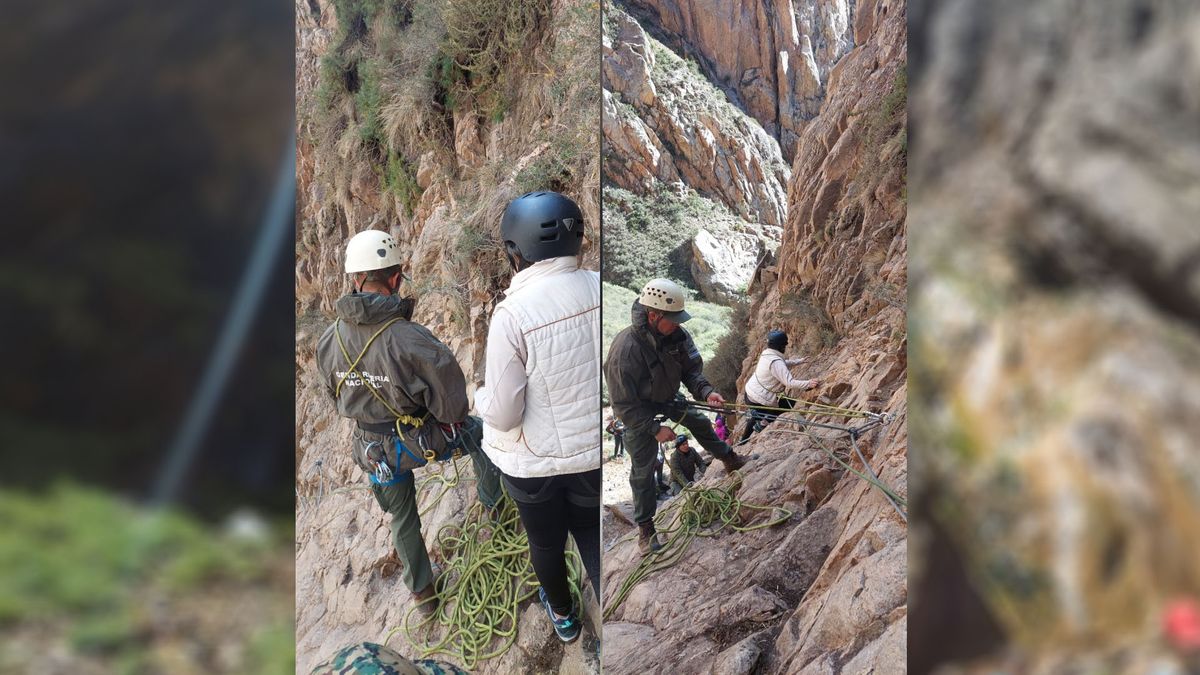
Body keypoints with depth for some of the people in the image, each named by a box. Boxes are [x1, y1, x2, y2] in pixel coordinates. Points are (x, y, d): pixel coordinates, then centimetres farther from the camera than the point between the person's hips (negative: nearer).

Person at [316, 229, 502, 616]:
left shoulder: (329, 341, -13)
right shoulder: (409, 338, -31)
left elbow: (334, 393, 4)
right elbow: (451, 393, -23)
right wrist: (451, 419, 0)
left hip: (373, 448, 5)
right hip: (421, 438, -4)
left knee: (402, 518, 26)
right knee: (480, 432, 26)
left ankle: (422, 594, 42)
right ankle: (492, 503, 43)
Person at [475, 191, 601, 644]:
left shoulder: (512, 313, -25)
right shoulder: (599, 288, -14)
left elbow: (502, 413, -20)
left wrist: (479, 396, 2)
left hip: (534, 460, -2)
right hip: (594, 451, 2)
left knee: (546, 542, 25)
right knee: (592, 538, 21)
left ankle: (562, 613, 50)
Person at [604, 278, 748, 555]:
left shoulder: (676, 334, -22)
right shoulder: (625, 350, -40)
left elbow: (691, 369, -7)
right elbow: (623, 404, -31)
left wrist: (705, 391, -26)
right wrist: (654, 429, -27)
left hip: (667, 398, 6)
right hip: (638, 412, -6)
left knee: (700, 423, 25)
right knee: (643, 469, 2)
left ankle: (730, 460, 54)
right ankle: (645, 528, 17)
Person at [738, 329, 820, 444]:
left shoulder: (766, 354, 3)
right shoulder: (776, 362, -26)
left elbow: (784, 364, 22)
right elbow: (789, 382, -31)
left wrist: (799, 361, 20)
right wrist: (808, 383, -32)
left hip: (749, 393, 9)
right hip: (759, 401, -9)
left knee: (756, 417, 35)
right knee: (791, 403, 7)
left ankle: (743, 440, 44)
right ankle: (764, 420, 3)